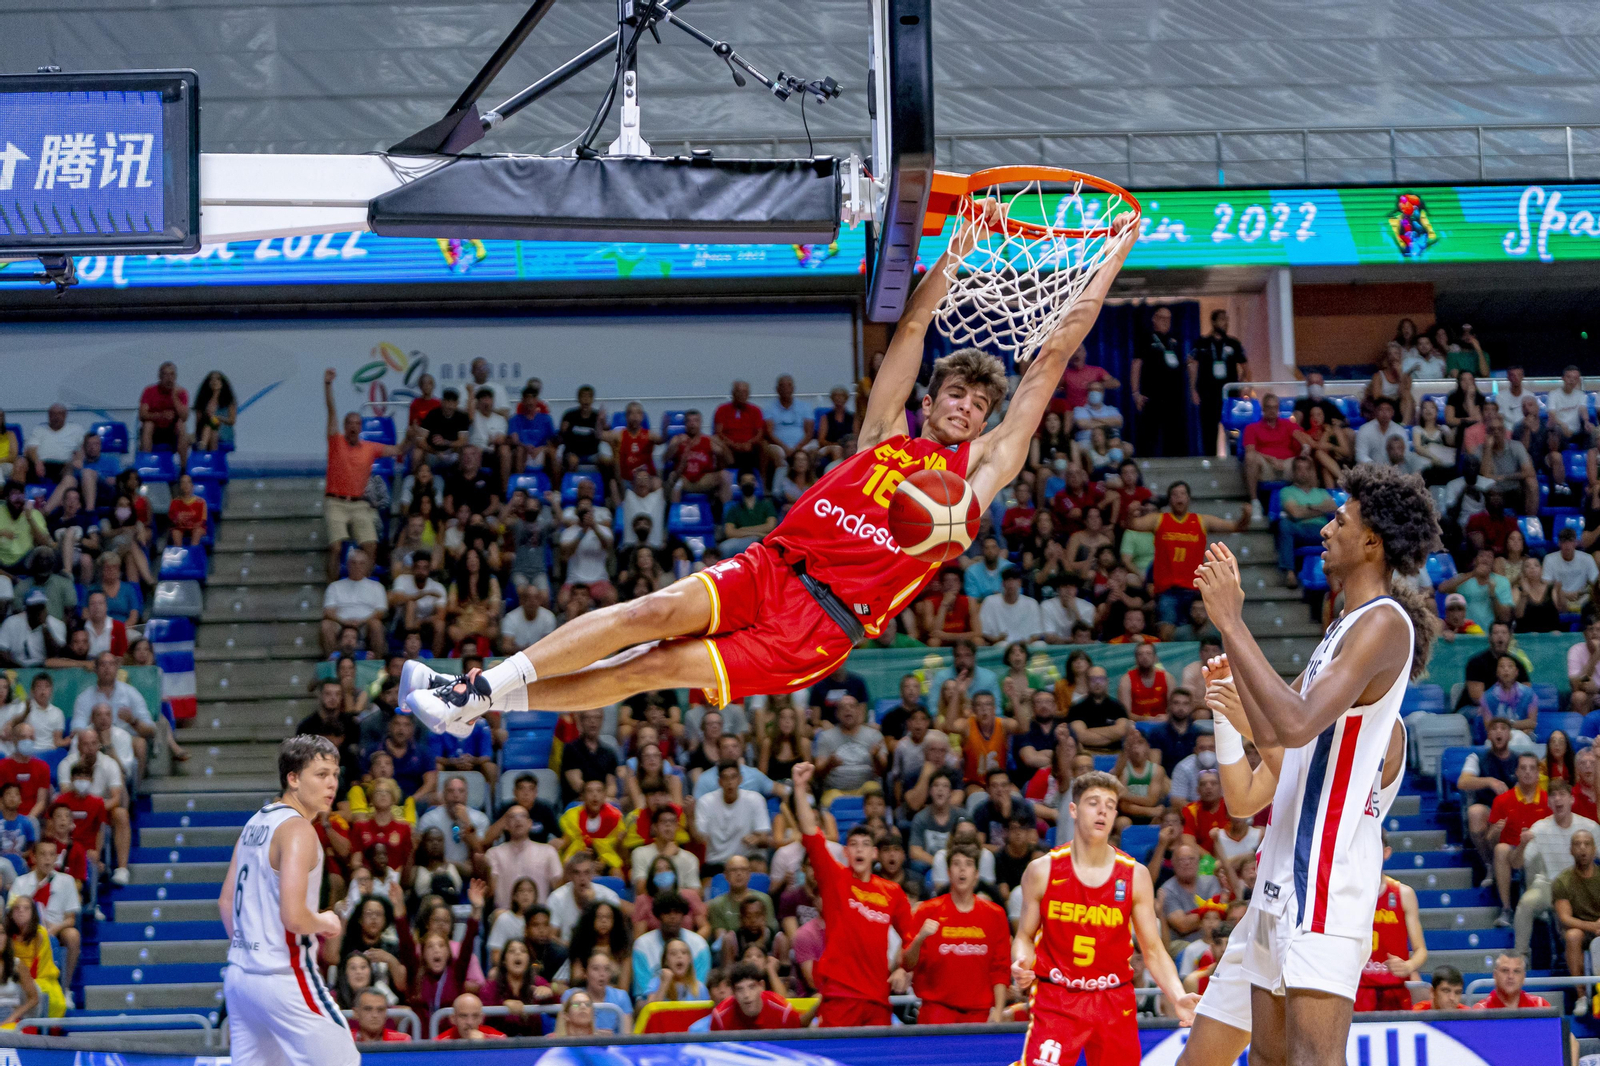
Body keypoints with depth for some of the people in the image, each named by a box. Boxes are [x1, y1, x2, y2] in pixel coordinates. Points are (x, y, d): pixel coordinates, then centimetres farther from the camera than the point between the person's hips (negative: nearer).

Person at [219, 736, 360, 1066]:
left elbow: (226, 902, 20)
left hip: (239, 974, 9)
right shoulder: (298, 830, -15)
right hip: (284, 977, -9)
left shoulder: (256, 822, 13)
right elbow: (293, 916, -24)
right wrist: (326, 923, -5)